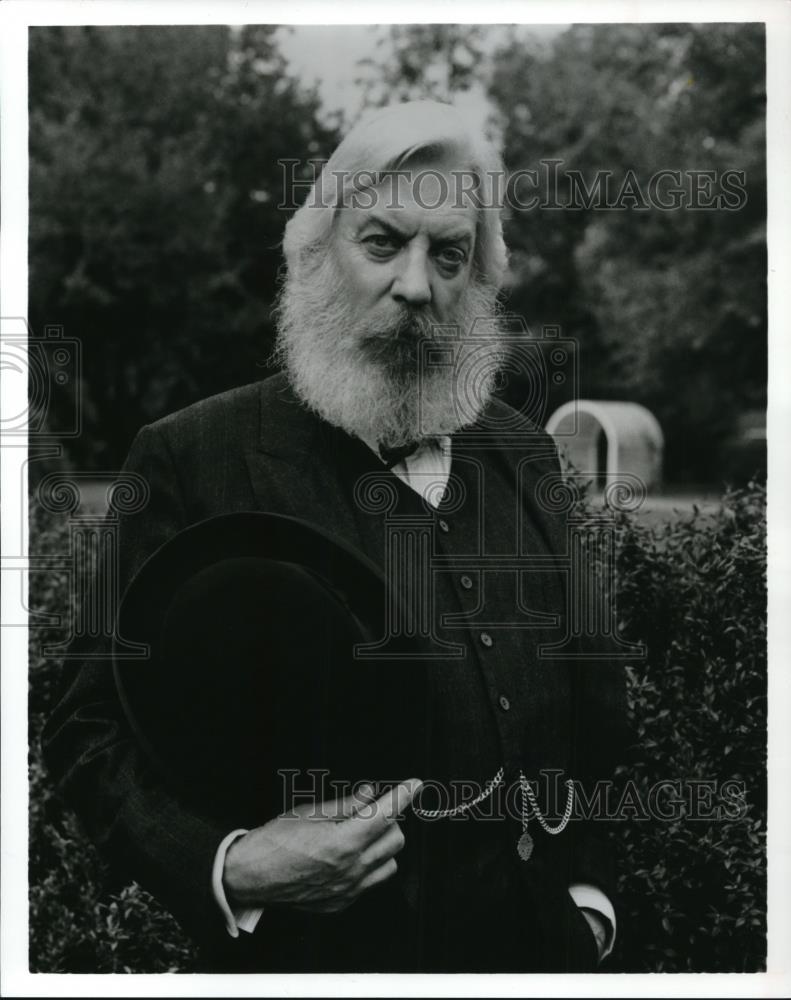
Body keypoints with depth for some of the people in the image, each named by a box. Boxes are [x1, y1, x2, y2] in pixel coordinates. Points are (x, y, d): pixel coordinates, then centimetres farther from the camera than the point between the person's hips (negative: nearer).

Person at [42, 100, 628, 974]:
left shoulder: (524, 453, 5)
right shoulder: (196, 459, -11)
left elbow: (592, 696, 13)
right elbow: (94, 732, -9)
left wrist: (590, 888, 5)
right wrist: (230, 871, -23)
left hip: (536, 938, 5)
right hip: (319, 951, -4)